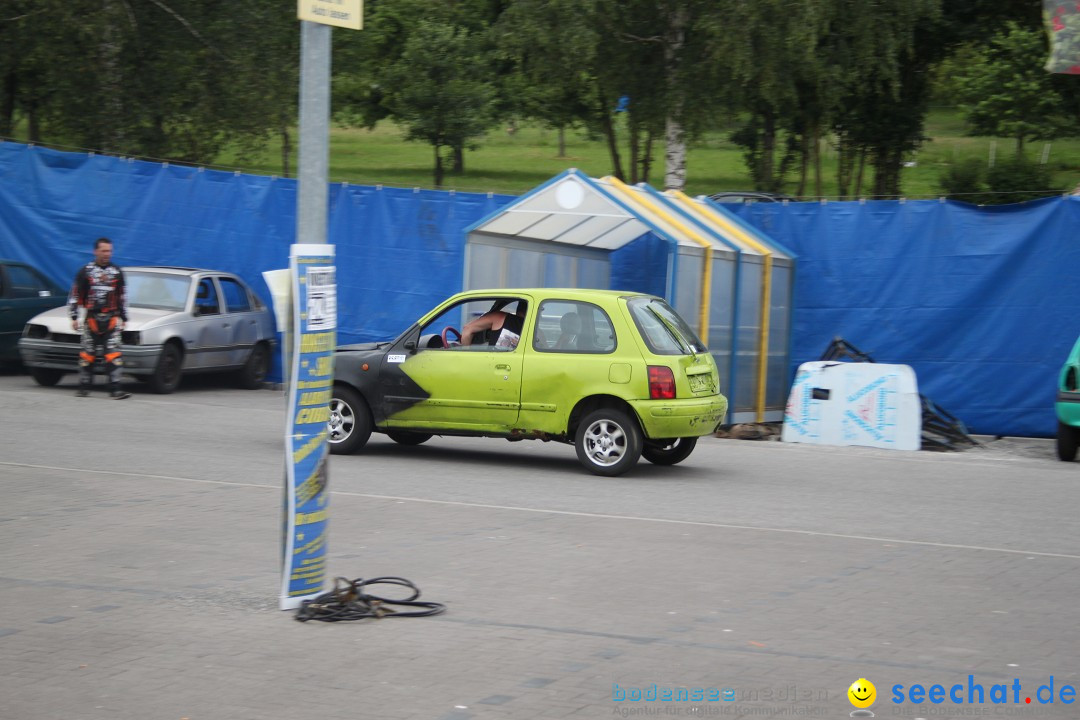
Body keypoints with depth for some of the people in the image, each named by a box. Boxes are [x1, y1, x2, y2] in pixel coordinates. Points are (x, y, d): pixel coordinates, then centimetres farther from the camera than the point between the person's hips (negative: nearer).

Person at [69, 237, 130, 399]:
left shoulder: (117, 273, 11)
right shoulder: (85, 272, 3)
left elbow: (123, 297, 18)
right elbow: (75, 295, 5)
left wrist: (124, 318, 16)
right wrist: (74, 317, 0)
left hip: (112, 320, 1)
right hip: (91, 318, -1)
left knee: (113, 354, -8)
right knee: (87, 354, 3)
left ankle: (115, 389, -12)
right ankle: (84, 387, 13)